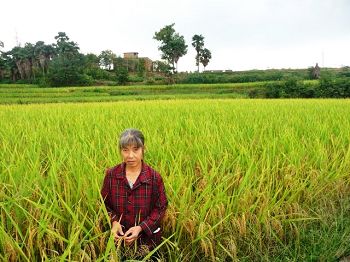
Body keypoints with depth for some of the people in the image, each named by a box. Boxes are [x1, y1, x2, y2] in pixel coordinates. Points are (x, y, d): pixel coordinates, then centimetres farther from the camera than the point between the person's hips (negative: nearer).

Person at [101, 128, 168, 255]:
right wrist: (113, 222, -17)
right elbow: (105, 204, 1)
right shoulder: (111, 174, -8)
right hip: (119, 237, 1)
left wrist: (141, 228, -20)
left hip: (147, 237, -1)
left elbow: (160, 207, -8)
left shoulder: (154, 177, -13)